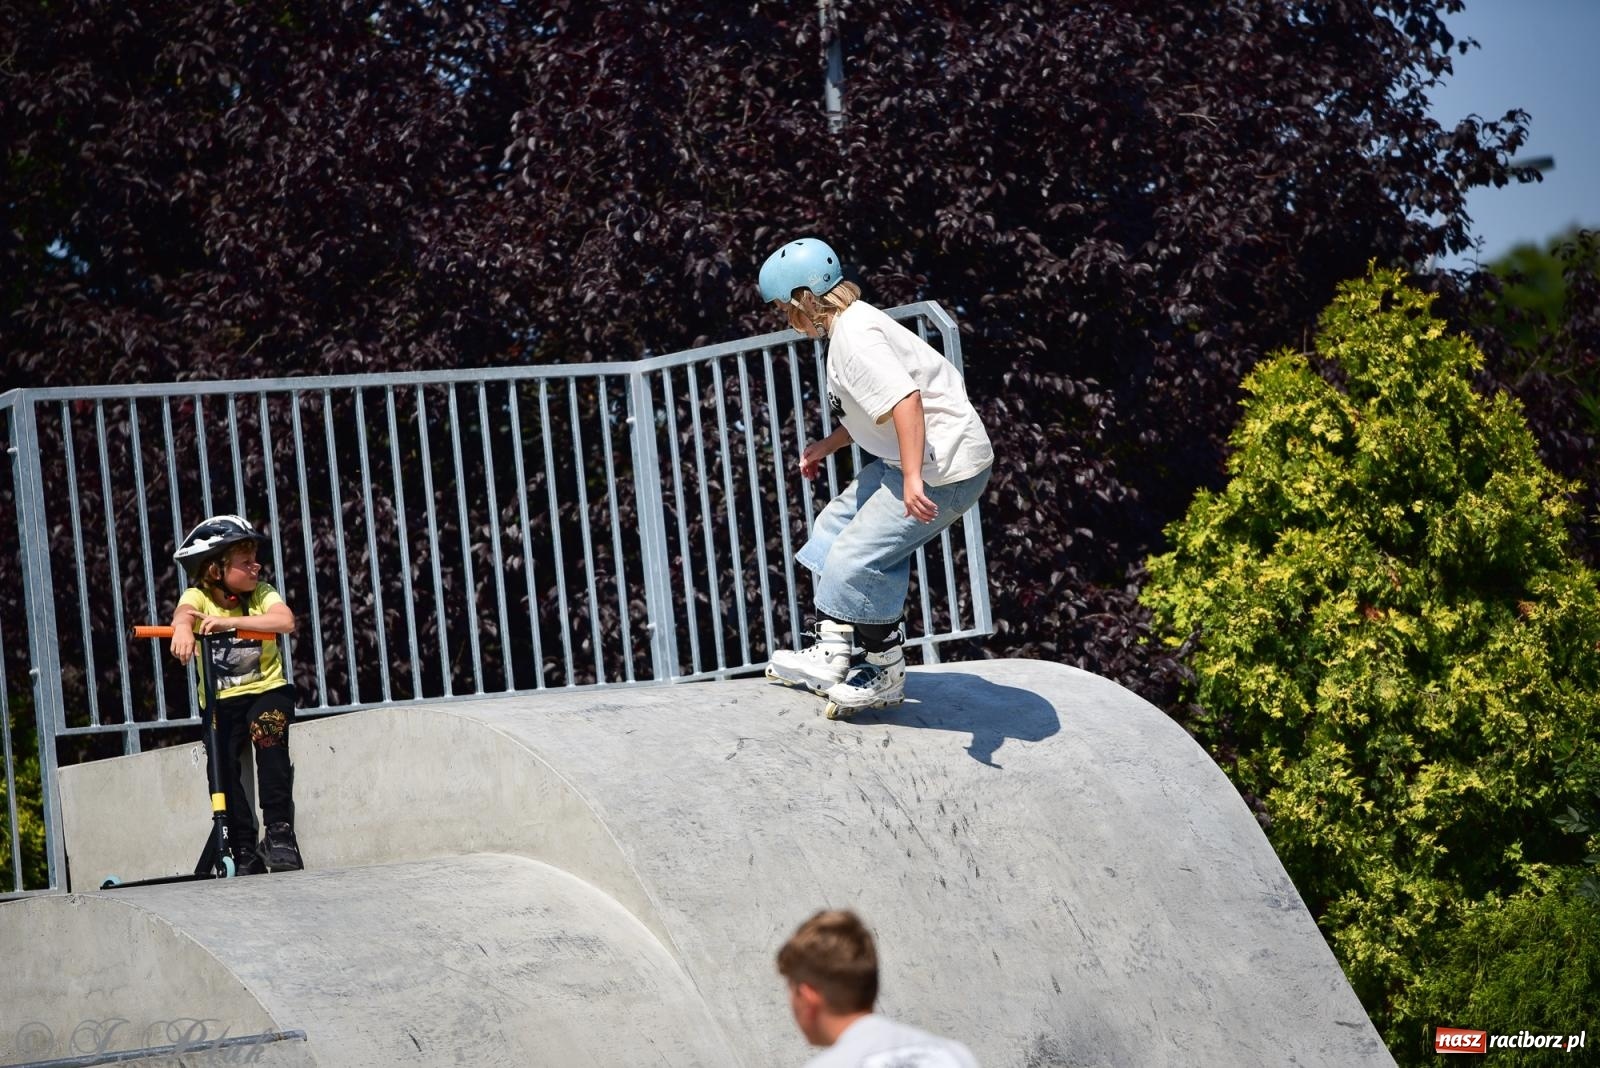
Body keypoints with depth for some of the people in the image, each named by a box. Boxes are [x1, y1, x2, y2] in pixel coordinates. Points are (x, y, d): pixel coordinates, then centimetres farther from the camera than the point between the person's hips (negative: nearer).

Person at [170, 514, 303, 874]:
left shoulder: (261, 594, -4)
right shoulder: (198, 596, -4)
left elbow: (285, 621, -25)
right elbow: (184, 613, -29)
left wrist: (230, 621, -37)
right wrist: (183, 629, -55)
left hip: (267, 690, -1)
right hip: (220, 701, 1)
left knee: (268, 734, -28)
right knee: (223, 764, -17)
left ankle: (279, 831, -22)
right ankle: (245, 852, -7)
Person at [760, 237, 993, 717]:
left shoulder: (855, 337, -20)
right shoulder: (853, 325, 13)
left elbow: (906, 400, -32)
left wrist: (913, 479, -38)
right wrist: (828, 446, 25)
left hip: (943, 466, -11)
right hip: (913, 460, 11)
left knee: (858, 559, -9)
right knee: (837, 524, 17)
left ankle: (887, 676, 8)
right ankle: (830, 657, 19)